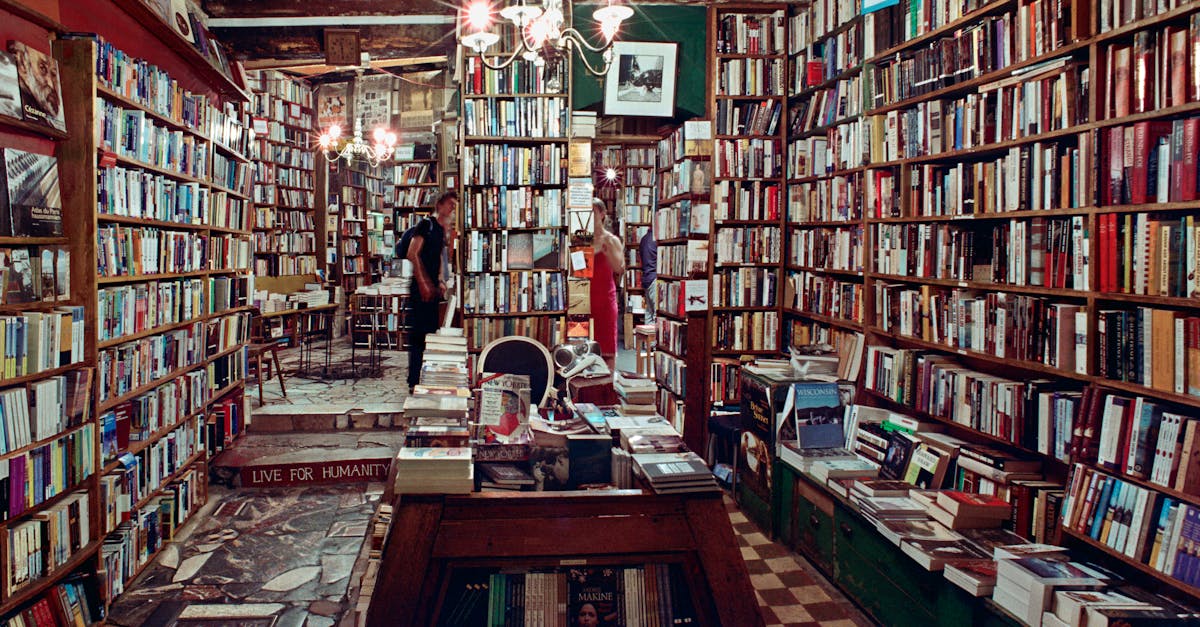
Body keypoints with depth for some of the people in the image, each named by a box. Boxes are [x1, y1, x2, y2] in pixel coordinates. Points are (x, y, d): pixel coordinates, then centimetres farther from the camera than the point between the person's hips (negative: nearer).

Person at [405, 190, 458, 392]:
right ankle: (413, 383, -1)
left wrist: (440, 281, 10)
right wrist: (423, 284, -19)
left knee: (432, 334, 12)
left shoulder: (442, 231, 17)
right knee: (418, 335, -6)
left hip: (433, 289, 9)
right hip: (421, 288, -9)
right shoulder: (427, 224, -8)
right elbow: (412, 253, -16)